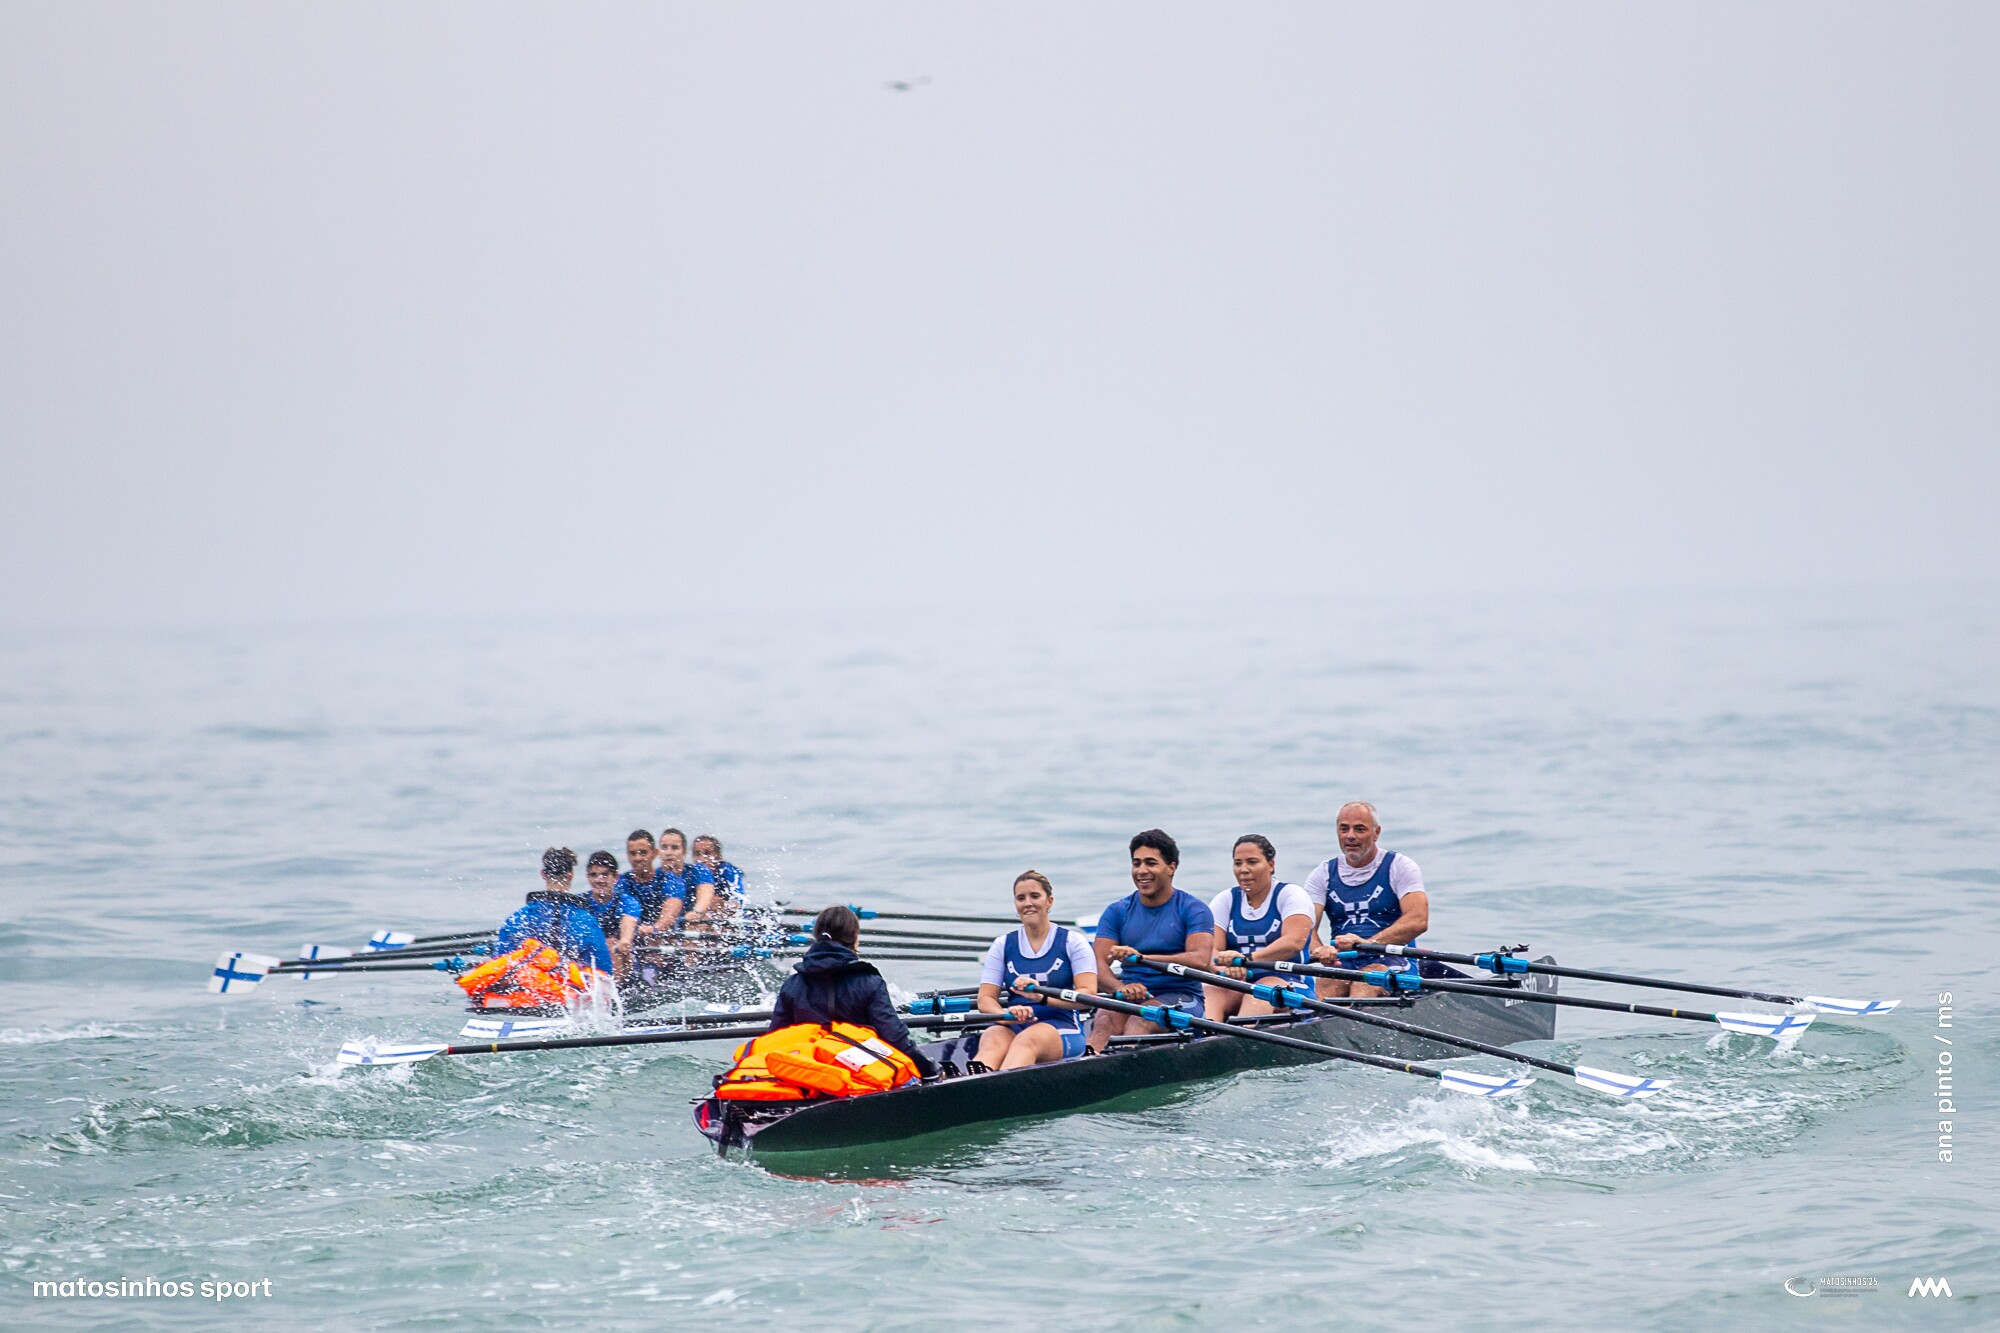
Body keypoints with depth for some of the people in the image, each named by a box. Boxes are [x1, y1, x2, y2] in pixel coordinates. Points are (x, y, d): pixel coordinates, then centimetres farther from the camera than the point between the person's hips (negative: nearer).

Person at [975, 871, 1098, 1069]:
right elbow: (985, 999, 6)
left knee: (1027, 1040, -38)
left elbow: (1088, 995, -6)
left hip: (1062, 1030, -3)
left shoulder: (1072, 942, 7)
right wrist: (1006, 1013, -19)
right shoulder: (1002, 946, 15)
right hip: (1014, 1028, 3)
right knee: (992, 1040, -34)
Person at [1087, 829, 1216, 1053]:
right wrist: (1119, 988, -24)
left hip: (1181, 997, -3)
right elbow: (1098, 963, 1)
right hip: (1132, 998, 3)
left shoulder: (1193, 909, 1)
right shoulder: (1117, 912, 13)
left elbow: (1201, 960, -16)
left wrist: (1141, 958, -27)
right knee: (1105, 1018, -31)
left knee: (1142, 1018, -36)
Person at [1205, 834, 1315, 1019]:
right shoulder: (1225, 900, 15)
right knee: (1210, 992, -31)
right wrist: (1223, 968, -26)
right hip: (1234, 983, 3)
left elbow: (1294, 942, -15)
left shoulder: (1291, 895, 4)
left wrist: (1247, 959, -30)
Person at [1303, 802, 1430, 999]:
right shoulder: (1323, 875, 14)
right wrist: (1319, 950, -26)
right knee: (1329, 982, -32)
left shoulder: (1399, 867, 5)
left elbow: (1418, 921, -11)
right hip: (1343, 962, 3)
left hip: (1393, 962, -3)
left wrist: (1368, 943, -24)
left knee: (1366, 980, -36)